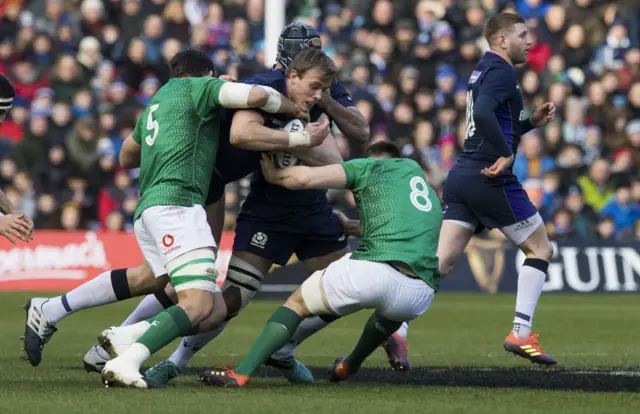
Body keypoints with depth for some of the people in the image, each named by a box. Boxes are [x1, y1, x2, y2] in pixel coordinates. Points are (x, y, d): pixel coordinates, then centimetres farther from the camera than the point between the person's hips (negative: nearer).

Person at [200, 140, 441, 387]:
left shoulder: (369, 167, 15)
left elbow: (304, 177, 3)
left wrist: (272, 174, 22)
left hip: (374, 271, -5)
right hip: (421, 296, 5)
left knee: (297, 303, 16)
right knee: (394, 308, 43)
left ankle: (241, 373, 5)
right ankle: (349, 367, 53)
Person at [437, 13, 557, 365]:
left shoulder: (482, 71, 21)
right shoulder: (501, 71, -9)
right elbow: (483, 112, -28)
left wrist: (532, 122, 21)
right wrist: (506, 154, -25)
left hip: (461, 176, 9)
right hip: (490, 179, -9)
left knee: (441, 260, 0)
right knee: (540, 249, 6)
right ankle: (521, 334, -1)